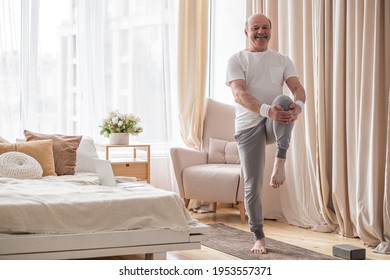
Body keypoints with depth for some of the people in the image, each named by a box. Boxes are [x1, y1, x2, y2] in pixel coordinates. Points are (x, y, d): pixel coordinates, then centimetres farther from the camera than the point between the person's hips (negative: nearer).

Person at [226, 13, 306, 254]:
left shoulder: (283, 60, 10)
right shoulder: (237, 60, 1)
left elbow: (297, 87, -4)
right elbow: (240, 95, -15)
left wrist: (298, 106, -29)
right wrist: (267, 110, -33)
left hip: (277, 123, 1)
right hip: (249, 125, -1)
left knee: (284, 101, -34)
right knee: (252, 184, -2)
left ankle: (280, 162, -28)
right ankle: (259, 237, 13)